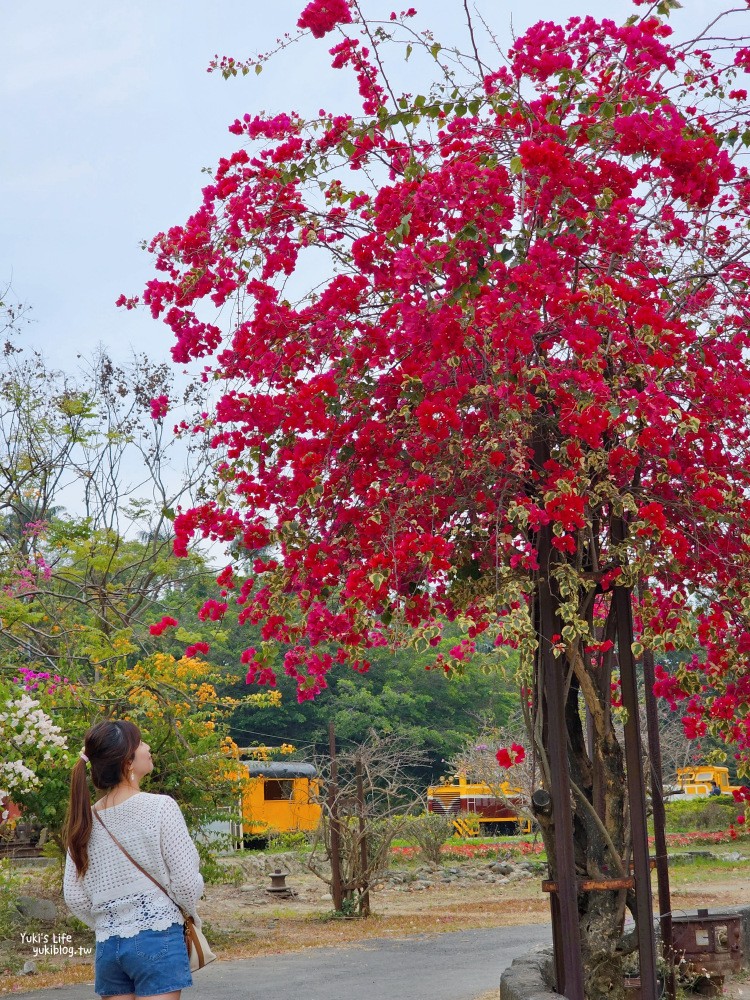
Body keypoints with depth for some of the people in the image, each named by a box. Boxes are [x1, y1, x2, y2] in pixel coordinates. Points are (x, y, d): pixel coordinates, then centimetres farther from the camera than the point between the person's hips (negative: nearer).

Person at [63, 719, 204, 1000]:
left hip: (107, 946, 5)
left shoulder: (85, 820, 3)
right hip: (157, 940, -5)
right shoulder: (160, 807, -12)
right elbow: (187, 884, -11)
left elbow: (74, 898, 5)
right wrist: (190, 913, 10)